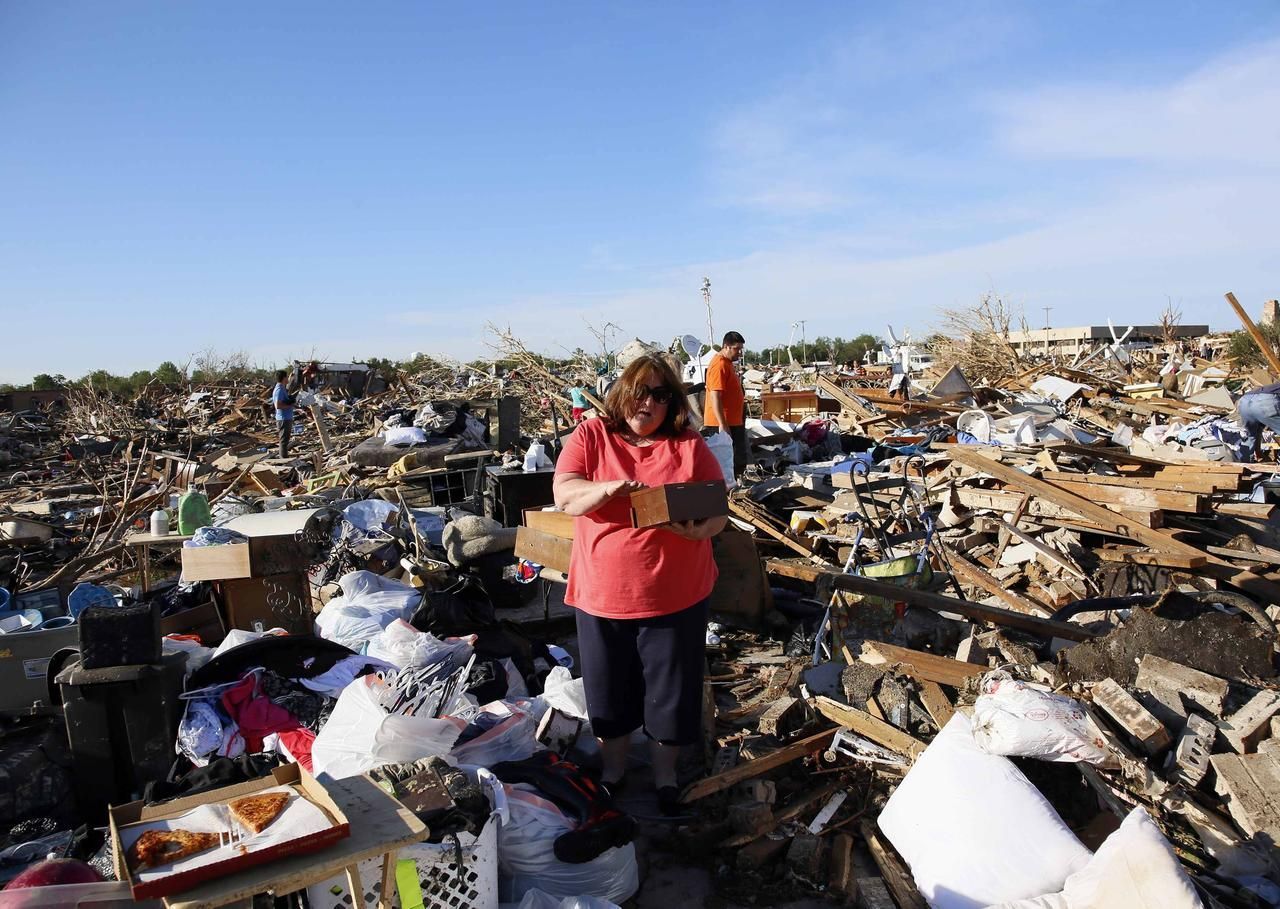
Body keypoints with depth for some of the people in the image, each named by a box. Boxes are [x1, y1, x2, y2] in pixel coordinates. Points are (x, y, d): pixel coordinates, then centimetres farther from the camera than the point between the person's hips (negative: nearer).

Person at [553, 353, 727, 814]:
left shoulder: (690, 445, -1)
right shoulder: (590, 436, -1)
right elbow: (564, 494, -11)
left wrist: (699, 529, -23)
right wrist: (609, 487, -28)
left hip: (676, 596, 0)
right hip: (602, 595, 1)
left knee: (671, 690, 13)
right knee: (609, 689, 17)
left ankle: (665, 772, 37)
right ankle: (612, 768, 42)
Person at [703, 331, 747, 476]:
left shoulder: (727, 363, 16)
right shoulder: (719, 365, -17)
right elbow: (715, 397, -24)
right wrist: (723, 425, -26)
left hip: (733, 422, 11)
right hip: (722, 424, -11)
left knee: (738, 461, 14)